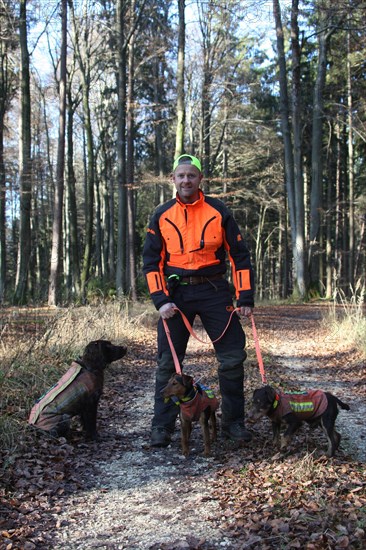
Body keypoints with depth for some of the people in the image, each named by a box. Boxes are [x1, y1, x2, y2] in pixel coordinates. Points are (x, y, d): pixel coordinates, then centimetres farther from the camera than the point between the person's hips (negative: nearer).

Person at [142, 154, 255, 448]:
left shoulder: (219, 211, 2)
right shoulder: (161, 215, 5)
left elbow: (239, 255, 3)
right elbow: (151, 261, 5)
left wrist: (246, 297, -4)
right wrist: (160, 300, -7)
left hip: (214, 291, 0)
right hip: (176, 293, 1)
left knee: (233, 358, 0)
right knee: (168, 362, 2)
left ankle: (233, 422, 17)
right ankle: (162, 426, 14)